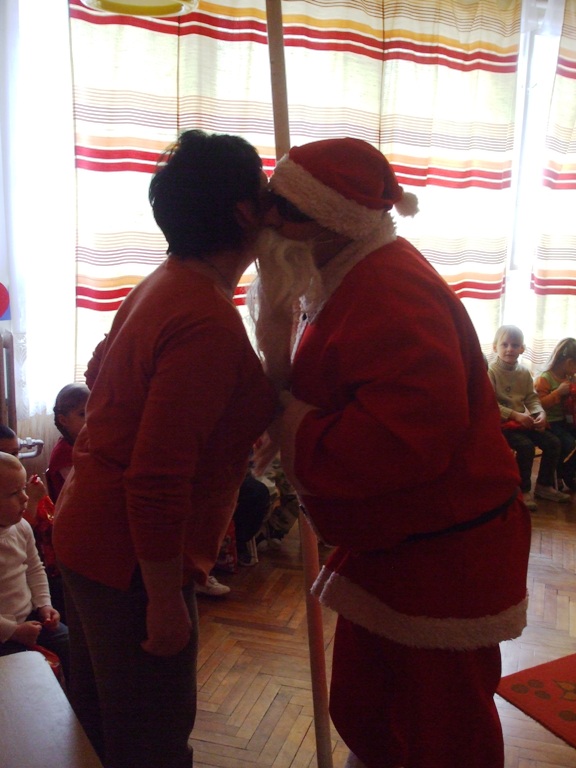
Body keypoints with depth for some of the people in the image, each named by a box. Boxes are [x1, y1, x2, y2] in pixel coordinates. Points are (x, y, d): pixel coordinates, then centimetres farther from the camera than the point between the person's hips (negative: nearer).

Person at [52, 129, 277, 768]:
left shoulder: (159, 287, 5)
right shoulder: (209, 323, -24)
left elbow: (101, 373, 17)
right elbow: (157, 480, -26)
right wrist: (165, 601, -18)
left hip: (85, 533, 9)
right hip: (131, 558, -9)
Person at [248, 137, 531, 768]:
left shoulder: (392, 297, -27)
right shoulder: (350, 280, 8)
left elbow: (406, 439, -35)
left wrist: (291, 431, -23)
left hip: (442, 552, -10)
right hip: (386, 545, 10)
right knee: (363, 715, 24)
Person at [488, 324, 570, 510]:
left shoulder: (524, 372, 10)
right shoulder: (491, 371, -11)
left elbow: (532, 398, 10)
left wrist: (540, 413, -12)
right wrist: (515, 415, -23)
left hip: (525, 420, 7)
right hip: (502, 422, -7)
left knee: (553, 442, -5)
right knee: (526, 446, -29)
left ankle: (544, 485, 12)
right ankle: (523, 490, -11)